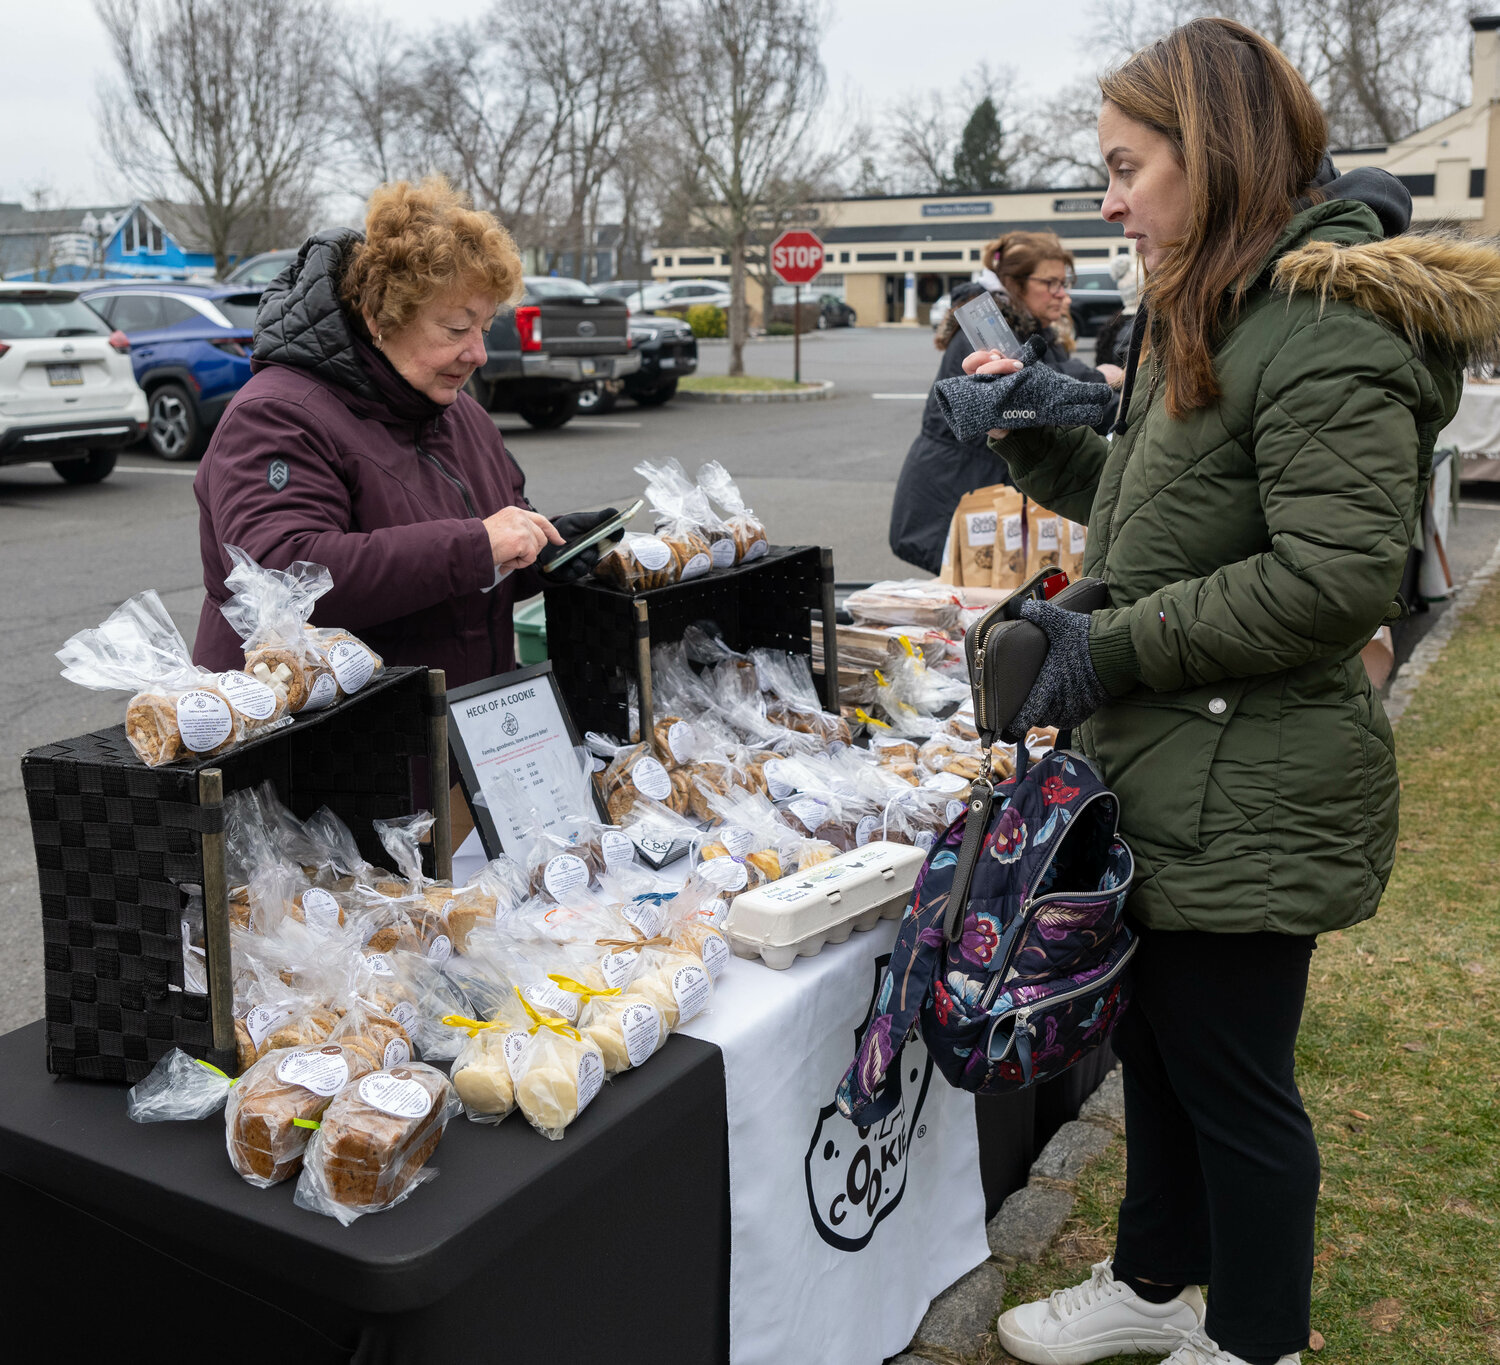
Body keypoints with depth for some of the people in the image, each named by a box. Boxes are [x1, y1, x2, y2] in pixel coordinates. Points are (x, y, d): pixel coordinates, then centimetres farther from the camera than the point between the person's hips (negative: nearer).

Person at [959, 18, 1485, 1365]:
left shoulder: (1327, 324, -18)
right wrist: (1041, 433, 10)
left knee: (1232, 1075, 7)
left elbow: (1336, 576, -25)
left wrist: (1116, 650, -20)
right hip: (1168, 780, 10)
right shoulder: (1205, 315, 15)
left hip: (1249, 800, -10)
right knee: (1157, 1040, 21)